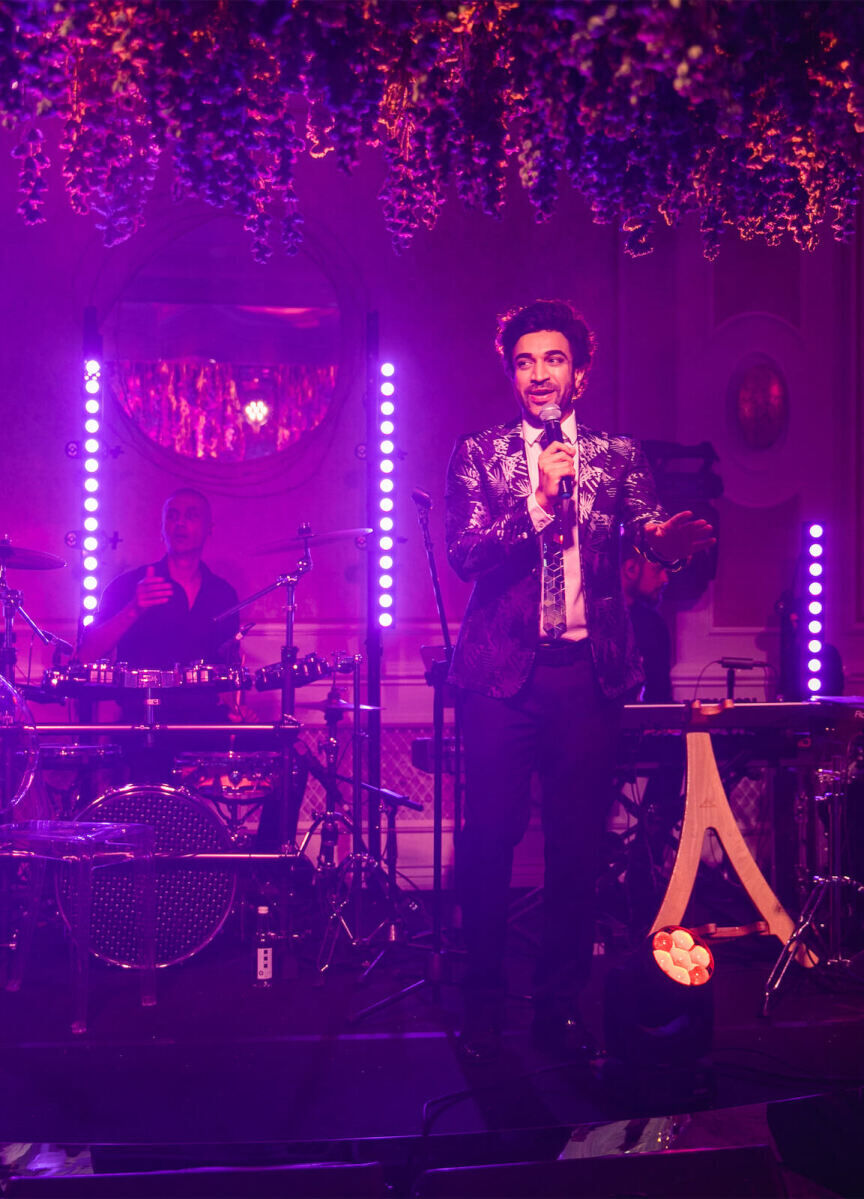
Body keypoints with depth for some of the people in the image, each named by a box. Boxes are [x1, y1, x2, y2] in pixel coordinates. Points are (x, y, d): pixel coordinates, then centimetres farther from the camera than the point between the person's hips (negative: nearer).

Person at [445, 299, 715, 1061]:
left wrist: (679, 534, -25)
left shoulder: (617, 456, 11)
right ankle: (483, 1005, 15)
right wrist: (539, 499, -17)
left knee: (578, 845, 5)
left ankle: (560, 1005, 19)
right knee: (489, 838, 0)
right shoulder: (479, 455, 7)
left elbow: (653, 532, -2)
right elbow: (465, 554, -4)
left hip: (589, 672, 1)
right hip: (504, 671, -1)